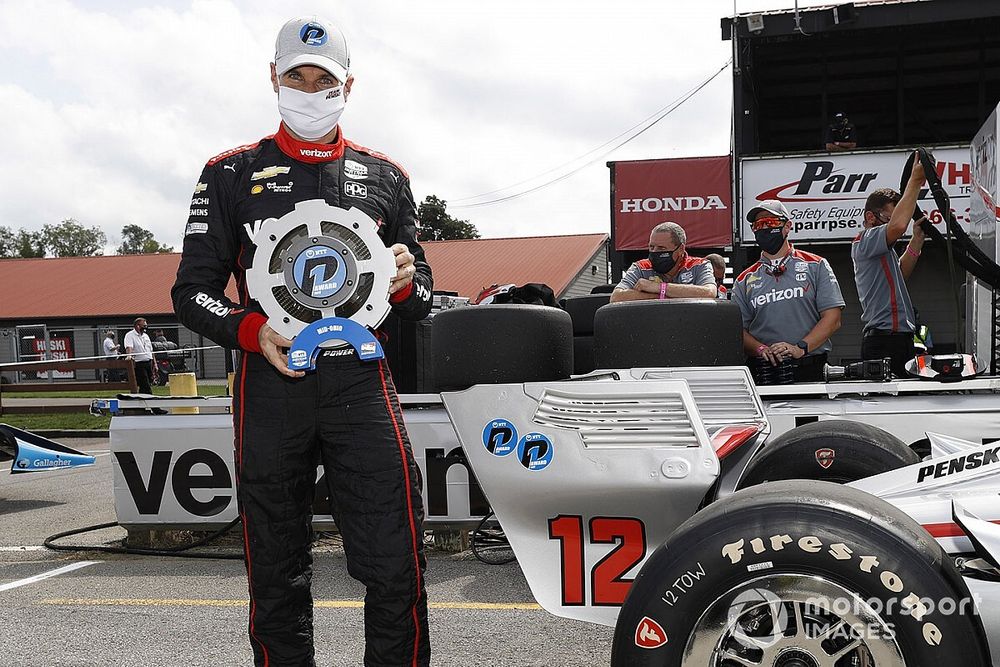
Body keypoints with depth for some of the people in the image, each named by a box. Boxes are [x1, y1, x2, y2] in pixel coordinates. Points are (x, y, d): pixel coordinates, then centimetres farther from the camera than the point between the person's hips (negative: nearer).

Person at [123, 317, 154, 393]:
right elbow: (129, 347, -21)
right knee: (146, 387, -12)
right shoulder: (130, 335, -3)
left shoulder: (145, 336, 20)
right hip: (139, 364, -7)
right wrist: (129, 355, -41)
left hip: (149, 363, 7)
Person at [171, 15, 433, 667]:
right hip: (270, 383, 0)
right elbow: (193, 290, 8)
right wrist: (253, 331, -11)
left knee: (396, 573, -6)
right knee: (277, 581, 8)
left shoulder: (385, 177, 15)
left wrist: (406, 283, -6)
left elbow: (422, 301, 18)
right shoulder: (232, 174, 11)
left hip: (361, 384, 0)